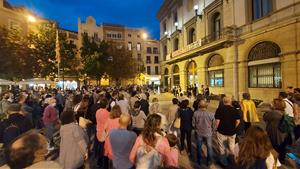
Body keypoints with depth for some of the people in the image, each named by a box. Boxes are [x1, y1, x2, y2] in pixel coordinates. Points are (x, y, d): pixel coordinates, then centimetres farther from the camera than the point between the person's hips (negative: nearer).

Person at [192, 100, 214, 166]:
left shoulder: (195, 113, -19)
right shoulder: (211, 114, -22)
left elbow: (193, 124, -7)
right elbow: (214, 124, -8)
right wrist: (212, 130, 13)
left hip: (199, 133, 1)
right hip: (208, 133, -1)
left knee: (199, 147, 21)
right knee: (209, 148, 22)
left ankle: (199, 161, 39)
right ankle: (209, 161, 39)